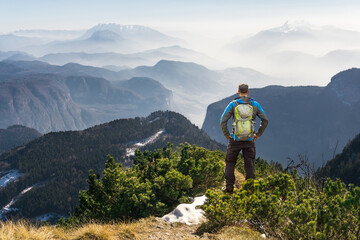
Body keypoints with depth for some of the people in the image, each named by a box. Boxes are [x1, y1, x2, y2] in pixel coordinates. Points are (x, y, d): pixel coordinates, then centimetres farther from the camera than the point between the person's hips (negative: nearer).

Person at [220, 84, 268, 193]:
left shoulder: (233, 104, -6)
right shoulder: (255, 105, 0)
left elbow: (223, 121, -10)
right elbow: (265, 120, 2)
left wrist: (226, 134, 2)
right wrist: (258, 134, 9)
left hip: (235, 140, -1)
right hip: (249, 140, 1)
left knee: (230, 163, 14)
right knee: (249, 164, 11)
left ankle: (229, 186, 12)